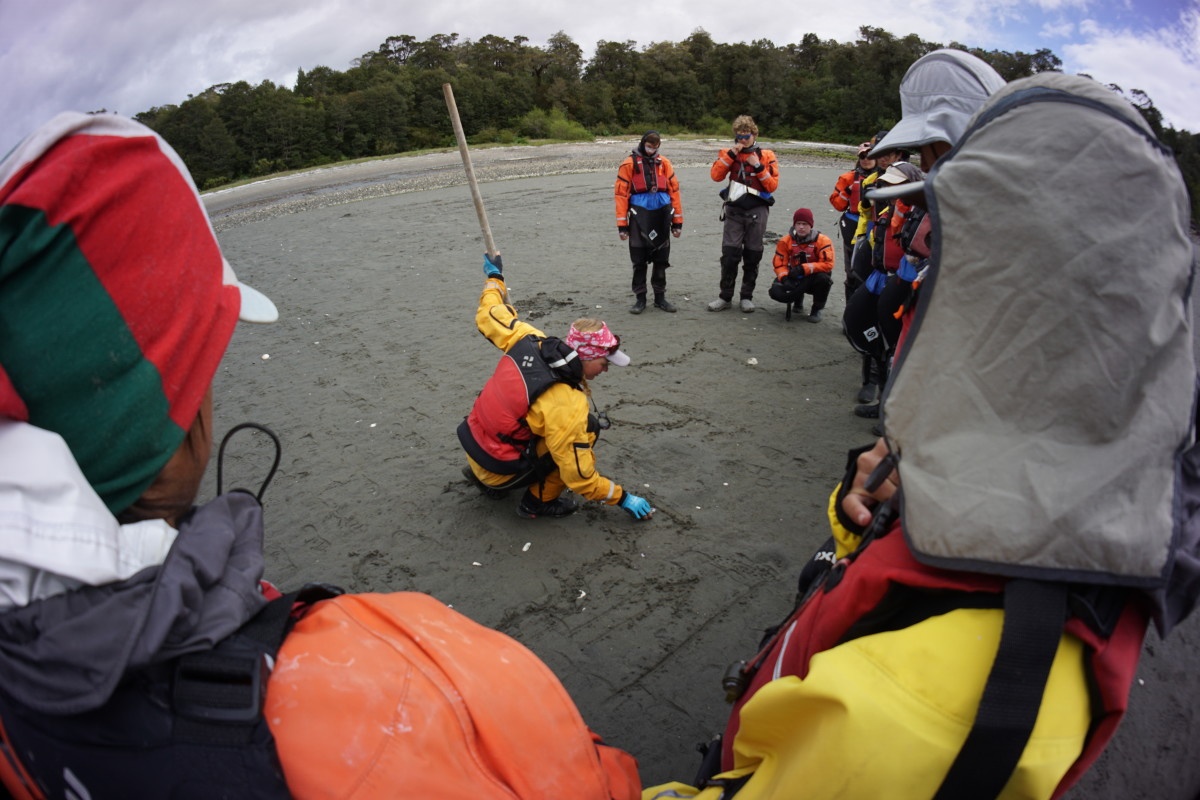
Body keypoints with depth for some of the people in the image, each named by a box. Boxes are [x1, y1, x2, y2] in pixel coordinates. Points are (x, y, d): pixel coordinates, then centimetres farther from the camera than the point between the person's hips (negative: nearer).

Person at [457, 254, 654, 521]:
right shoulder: (567, 408, -29)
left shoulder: (529, 341, -14)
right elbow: (580, 479, -20)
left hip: (473, 440, 8)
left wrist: (494, 277, 24)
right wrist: (624, 498, -7)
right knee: (586, 429, -14)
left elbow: (488, 315, 5)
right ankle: (539, 501, 2)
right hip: (498, 471, -8)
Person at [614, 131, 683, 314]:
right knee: (639, 261, 3)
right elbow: (621, 193, -3)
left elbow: (674, 190, 10)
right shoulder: (630, 163, -1)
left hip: (661, 216, 3)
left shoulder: (663, 163, 8)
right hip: (639, 216, -3)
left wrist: (677, 221, 6)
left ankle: (660, 297, 20)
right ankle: (640, 298, 13)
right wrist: (622, 224, -7)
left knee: (661, 259, 9)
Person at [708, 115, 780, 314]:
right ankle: (725, 296, 4)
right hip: (734, 210, 1)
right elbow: (716, 175, -8)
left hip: (757, 211, 0)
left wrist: (758, 167, -13)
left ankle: (747, 296, 16)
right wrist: (731, 154, -13)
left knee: (752, 256, 5)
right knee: (729, 254, -5)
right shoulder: (729, 154, 8)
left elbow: (772, 185, -4)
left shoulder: (766, 156, 3)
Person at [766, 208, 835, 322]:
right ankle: (798, 300, 14)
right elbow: (779, 264, -7)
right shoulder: (785, 241, -8)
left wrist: (804, 268, -32)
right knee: (776, 292, -26)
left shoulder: (822, 240, -16)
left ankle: (816, 309, -7)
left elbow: (827, 264, -23)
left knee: (823, 277, -38)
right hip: (795, 279, 2)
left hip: (814, 278, -2)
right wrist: (784, 278, -27)